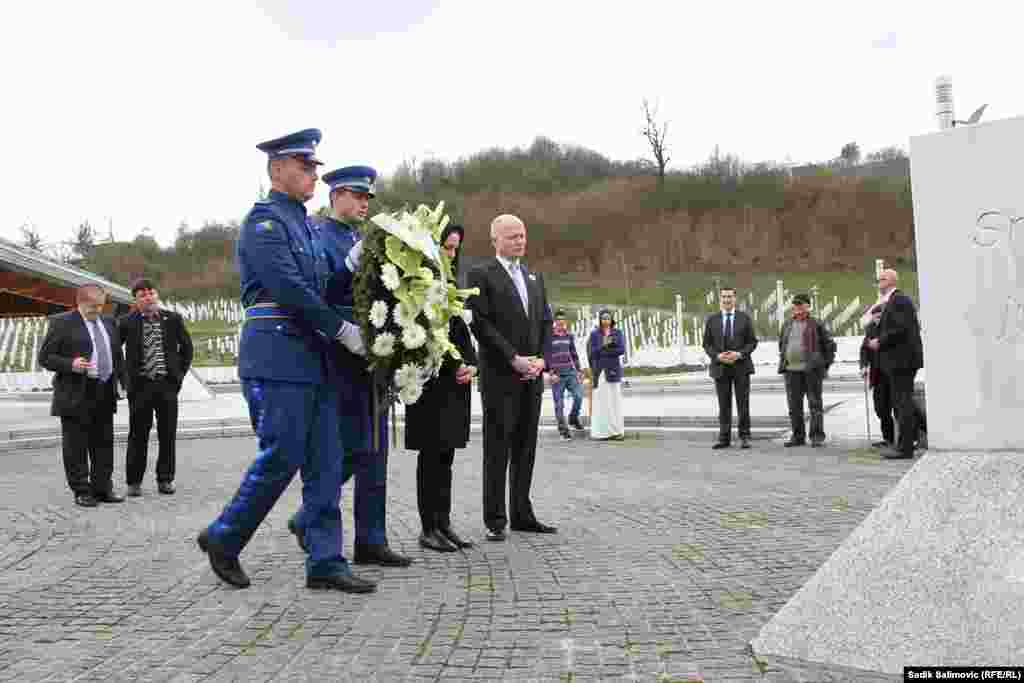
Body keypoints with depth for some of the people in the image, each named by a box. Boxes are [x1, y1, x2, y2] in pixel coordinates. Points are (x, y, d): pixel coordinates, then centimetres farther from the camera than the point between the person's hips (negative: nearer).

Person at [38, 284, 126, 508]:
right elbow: (45, 357, -6)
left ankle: (102, 488, 17)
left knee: (104, 444, 9)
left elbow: (118, 356, 22)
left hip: (105, 394, 6)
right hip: (76, 395, -6)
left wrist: (120, 379, 9)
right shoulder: (61, 322, -4)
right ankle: (81, 491, 10)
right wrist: (71, 365, -22)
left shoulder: (108, 323, 14)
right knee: (75, 446, 2)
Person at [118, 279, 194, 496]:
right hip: (140, 385, -1)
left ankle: (165, 479, 17)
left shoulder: (173, 319, 5)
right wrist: (124, 377, 3)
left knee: (168, 435, 5)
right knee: (138, 436, 5)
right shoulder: (127, 322, 1)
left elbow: (186, 347, 15)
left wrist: (180, 373, 7)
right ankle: (134, 482, 15)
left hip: (167, 384, 1)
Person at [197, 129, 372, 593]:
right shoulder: (264, 219, -7)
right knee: (281, 459, -4)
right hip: (278, 358, -9)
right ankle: (223, 538, 18)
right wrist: (342, 329, -13)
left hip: (314, 359, 9)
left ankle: (325, 564, 10)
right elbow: (288, 287, -17)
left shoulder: (301, 223, 21)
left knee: (325, 463, 5)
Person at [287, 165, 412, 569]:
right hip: (340, 354, -8)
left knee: (374, 450, 7)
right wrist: (352, 264, -23)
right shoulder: (318, 236, -4)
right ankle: (307, 518, 15)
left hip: (370, 354, 8)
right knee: (354, 448, -7)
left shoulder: (364, 240, 20)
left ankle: (371, 542, 13)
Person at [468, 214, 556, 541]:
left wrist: (541, 358, -1)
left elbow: (545, 322, 15)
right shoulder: (481, 275, -3)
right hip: (499, 377, -6)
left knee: (526, 448, 9)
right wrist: (513, 358, -14)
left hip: (532, 377, 6)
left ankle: (522, 514, 18)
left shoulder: (535, 277, 18)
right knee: (498, 449, -1)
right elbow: (481, 324, -11)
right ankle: (495, 520, 7)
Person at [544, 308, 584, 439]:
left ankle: (573, 418, 17)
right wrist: (550, 373, -12)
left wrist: (579, 370, 14)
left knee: (579, 396, -9)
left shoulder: (569, 336, 12)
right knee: (559, 403, -1)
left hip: (571, 372, 4)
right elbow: (546, 356, -5)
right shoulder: (549, 336, -3)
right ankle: (563, 429, 9)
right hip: (557, 374, -4)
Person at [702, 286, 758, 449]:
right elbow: (707, 344, 4)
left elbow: (752, 342, 1)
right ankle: (724, 438, 9)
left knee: (743, 404, 0)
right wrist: (718, 356, -14)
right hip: (720, 367, 1)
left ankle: (745, 437, 8)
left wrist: (739, 354, -15)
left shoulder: (745, 318, 3)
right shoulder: (711, 319, 5)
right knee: (724, 405, 4)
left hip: (741, 366, -1)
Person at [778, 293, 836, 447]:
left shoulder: (817, 324, 1)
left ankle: (817, 437, 2)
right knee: (794, 405, 6)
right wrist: (783, 362, 17)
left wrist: (825, 365, 0)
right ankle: (798, 436, 13)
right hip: (791, 371, 5)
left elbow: (830, 345, 4)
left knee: (815, 404, -2)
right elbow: (781, 344, 26)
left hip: (811, 369, -4)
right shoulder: (787, 325, 14)